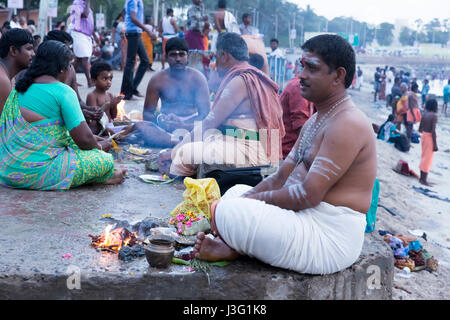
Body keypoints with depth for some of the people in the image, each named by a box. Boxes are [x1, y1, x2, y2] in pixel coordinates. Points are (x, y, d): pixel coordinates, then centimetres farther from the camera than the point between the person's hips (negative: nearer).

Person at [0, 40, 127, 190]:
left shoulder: (19, 88, 13)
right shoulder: (63, 92, -12)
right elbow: (84, 139, -18)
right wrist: (99, 146, 7)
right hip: (38, 172, -9)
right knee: (105, 160, -8)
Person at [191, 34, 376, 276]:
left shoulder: (347, 124, -18)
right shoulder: (314, 122, 16)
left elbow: (308, 195, -24)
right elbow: (282, 178, 14)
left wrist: (253, 199, -13)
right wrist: (244, 198, -1)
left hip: (328, 239, -11)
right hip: (306, 219, 11)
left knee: (228, 211, -24)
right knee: (237, 191, 18)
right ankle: (229, 246, -6)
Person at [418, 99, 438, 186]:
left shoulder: (424, 114, 4)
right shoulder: (434, 116, -17)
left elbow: (420, 129, 10)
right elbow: (433, 131, -22)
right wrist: (435, 144, -18)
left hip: (424, 136, 7)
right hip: (430, 137, -7)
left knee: (424, 156, 19)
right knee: (428, 159, 2)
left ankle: (422, 177, 29)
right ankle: (424, 180, 8)